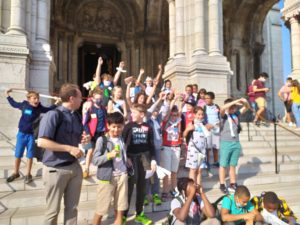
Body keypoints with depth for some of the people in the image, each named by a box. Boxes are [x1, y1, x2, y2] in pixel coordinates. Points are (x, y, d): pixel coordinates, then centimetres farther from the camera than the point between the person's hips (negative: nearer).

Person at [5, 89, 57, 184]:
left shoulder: (39, 108, -8)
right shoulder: (24, 105, -8)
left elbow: (49, 109, 11)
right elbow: (14, 104, 13)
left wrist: (56, 103, 1)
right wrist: (8, 95, 15)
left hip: (31, 135, 0)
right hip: (21, 134, 0)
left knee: (30, 155, 8)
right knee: (18, 154, 11)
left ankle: (28, 174, 23)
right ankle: (16, 173, 30)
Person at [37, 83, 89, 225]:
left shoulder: (77, 116, 7)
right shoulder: (53, 115, -16)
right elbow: (42, 142, -23)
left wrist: (83, 140, -2)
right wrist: (69, 148, -22)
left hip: (74, 167, 6)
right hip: (55, 169, -6)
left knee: (72, 208, 17)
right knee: (53, 210, 11)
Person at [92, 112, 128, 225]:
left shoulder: (122, 139, 8)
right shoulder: (102, 140, -8)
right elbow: (95, 160, -13)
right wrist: (109, 155, -25)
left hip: (122, 176, 5)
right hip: (107, 177, -4)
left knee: (120, 209, 10)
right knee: (101, 210, 6)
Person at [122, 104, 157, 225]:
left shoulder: (148, 128, 4)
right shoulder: (129, 126, -3)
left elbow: (151, 145, 7)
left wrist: (153, 159, 2)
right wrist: (126, 158, -12)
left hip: (143, 158, 3)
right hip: (131, 158, -3)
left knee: (141, 187, 11)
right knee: (129, 186, -1)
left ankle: (139, 214, 25)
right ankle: (123, 215, 12)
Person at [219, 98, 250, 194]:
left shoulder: (236, 114, 6)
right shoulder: (224, 115, -7)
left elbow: (247, 108, 13)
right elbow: (222, 108, -28)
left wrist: (245, 102, -10)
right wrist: (236, 101, -28)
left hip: (236, 143, 5)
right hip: (226, 143, -5)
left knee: (233, 165, 14)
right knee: (223, 165, 4)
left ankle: (233, 184, 25)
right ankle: (222, 185, 13)